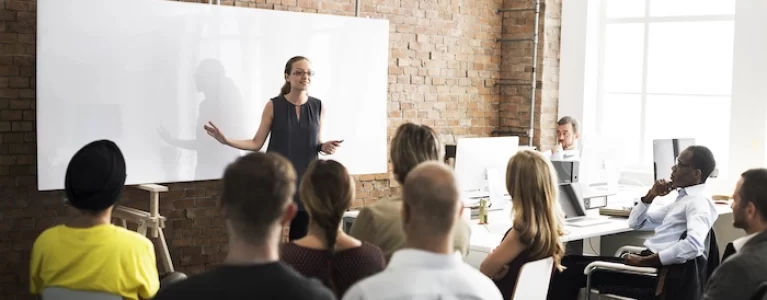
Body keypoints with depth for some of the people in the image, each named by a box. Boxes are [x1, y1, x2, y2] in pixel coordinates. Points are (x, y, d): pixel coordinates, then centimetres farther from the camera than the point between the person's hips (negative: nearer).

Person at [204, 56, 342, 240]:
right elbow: (257, 143, -2)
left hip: (306, 179, 2)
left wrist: (324, 147, -8)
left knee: (301, 237, 6)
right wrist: (226, 140, -14)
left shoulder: (318, 107, 3)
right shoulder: (273, 106, -4)